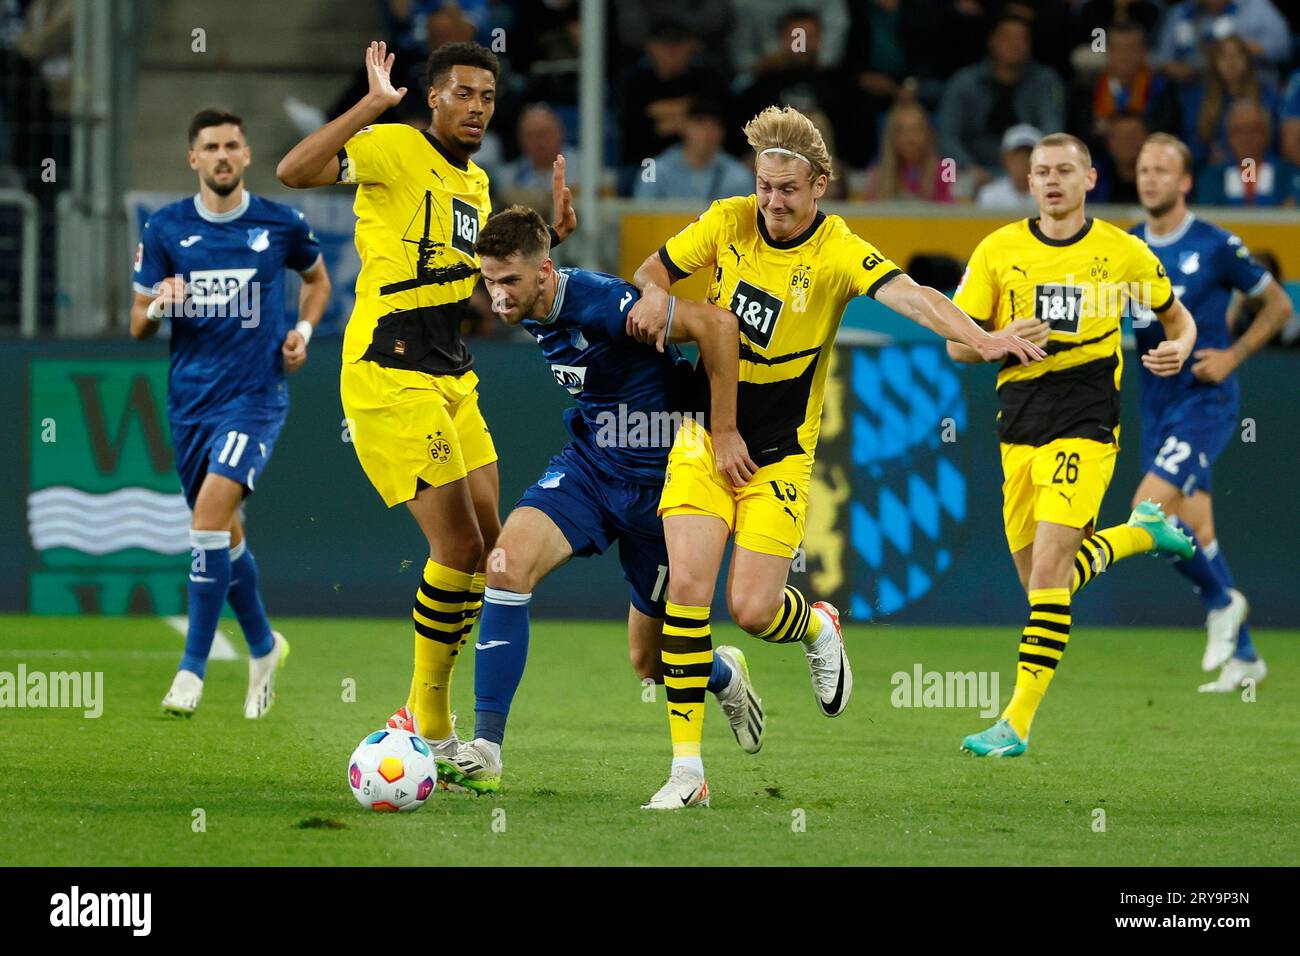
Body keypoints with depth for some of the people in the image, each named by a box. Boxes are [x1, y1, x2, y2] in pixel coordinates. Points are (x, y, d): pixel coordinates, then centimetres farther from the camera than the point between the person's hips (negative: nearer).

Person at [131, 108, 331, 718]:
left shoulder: (281, 225, -1)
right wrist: (158, 305, -18)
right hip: (190, 397, 3)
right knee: (222, 530, 12)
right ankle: (263, 647, 36)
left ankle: (193, 668, -17)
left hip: (256, 393, -3)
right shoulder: (165, 229, 1)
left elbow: (317, 279, 20)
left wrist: (303, 331, 2)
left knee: (211, 512, -20)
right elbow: (138, 326, 5)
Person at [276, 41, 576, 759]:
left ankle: (424, 710, 19)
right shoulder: (395, 149, -10)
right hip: (389, 377, -9)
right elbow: (293, 171, -26)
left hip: (451, 380, 9)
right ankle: (430, 727, 0)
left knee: (488, 548, 8)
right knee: (460, 546, -12)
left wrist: (550, 235, 14)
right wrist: (373, 105, -28)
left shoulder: (476, 182, 16)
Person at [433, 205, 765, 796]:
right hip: (588, 463, 6)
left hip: (657, 479, -6)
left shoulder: (601, 304, -27)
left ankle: (725, 677, 44)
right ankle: (485, 751, -18)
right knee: (509, 561, -21)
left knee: (650, 660, 5)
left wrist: (724, 432, -25)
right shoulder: (530, 318, -2)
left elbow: (716, 324, -28)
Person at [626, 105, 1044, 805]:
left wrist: (981, 340, -49)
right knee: (687, 584, -13)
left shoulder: (839, 252, -15)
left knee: (752, 609, -8)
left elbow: (910, 297, -31)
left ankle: (817, 628, 32)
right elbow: (656, 268, 12)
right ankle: (686, 768, -7)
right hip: (706, 438, 2)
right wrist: (654, 296, -12)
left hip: (781, 455, -2)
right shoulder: (728, 223, -4)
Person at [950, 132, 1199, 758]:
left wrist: (1178, 349, -7)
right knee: (1039, 578, 10)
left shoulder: (1122, 252, 2)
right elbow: (958, 345, 5)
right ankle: (1140, 533, 38)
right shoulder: (999, 250, 4)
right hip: (1018, 422, 4)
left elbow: (1177, 317, 16)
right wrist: (1004, 340, -16)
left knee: (1048, 570, -17)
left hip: (1085, 424, -4)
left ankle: (1018, 721, -16)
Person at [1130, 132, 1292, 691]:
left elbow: (1278, 304, 2)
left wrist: (1233, 356, -9)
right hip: (1156, 408, 6)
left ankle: (1221, 601, 0)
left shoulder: (1216, 247, -7)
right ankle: (1241, 656, 17)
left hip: (1205, 402, -6)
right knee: (1196, 534, 6)